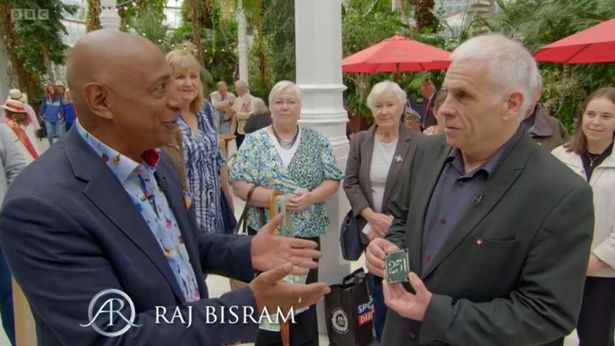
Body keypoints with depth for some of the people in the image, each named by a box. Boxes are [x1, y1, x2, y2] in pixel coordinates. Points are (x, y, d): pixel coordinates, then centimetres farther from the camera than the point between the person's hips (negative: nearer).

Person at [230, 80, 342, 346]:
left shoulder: (317, 141, 4)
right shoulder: (254, 141, 0)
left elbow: (333, 180, 2)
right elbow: (239, 185, -7)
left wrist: (310, 198, -17)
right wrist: (276, 198, -20)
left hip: (307, 232, 1)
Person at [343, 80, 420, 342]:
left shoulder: (419, 143, -9)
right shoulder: (359, 140, 2)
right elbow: (350, 183, 0)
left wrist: (393, 223, -15)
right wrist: (371, 216, -14)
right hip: (370, 232, 3)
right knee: (378, 294, 17)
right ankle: (381, 338, 37)